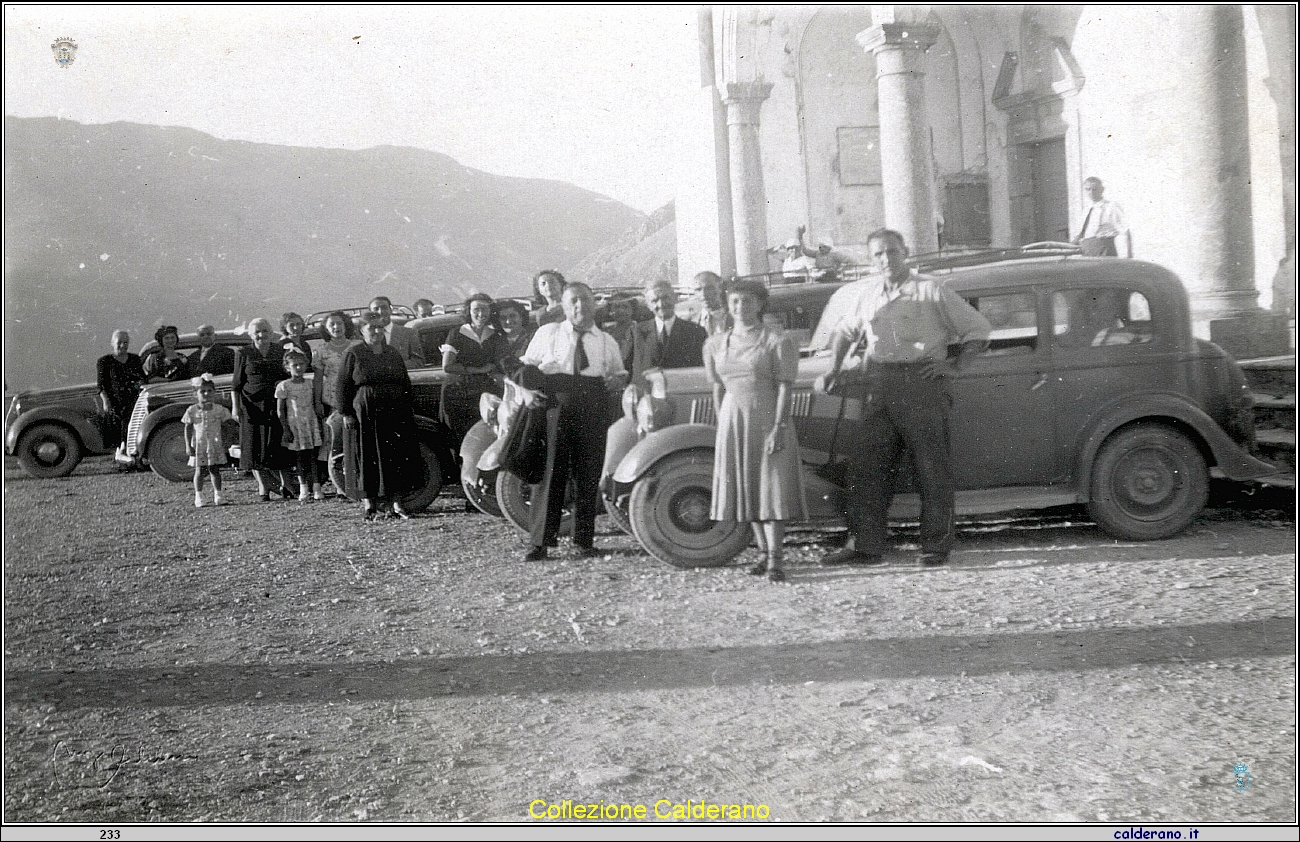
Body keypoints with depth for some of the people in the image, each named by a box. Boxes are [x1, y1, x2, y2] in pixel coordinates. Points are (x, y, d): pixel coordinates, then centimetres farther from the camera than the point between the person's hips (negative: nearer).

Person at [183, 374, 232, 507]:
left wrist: (224, 443, 2)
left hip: (215, 445, 1)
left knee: (215, 470, 3)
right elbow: (188, 429, 2)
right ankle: (198, 498, 8)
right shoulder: (192, 411, -2)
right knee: (199, 471, 2)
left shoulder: (219, 410, 0)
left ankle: (217, 496, 10)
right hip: (199, 446, -1)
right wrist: (188, 445, -2)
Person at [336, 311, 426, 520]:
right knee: (370, 458, -1)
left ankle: (396, 502, 7)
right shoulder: (354, 354, 3)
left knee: (399, 456, 1)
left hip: (396, 412, 4)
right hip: (366, 413, -4)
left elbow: (406, 383, 22)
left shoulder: (392, 353, 16)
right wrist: (346, 413, -4)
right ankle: (369, 504, 3)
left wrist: (409, 408, 15)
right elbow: (343, 385, 1)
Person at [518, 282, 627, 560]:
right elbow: (525, 366, 17)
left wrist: (618, 380, 0)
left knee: (588, 475, 2)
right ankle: (540, 541, 1)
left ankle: (584, 541, 12)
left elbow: (619, 373, 23)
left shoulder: (607, 342, 17)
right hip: (555, 404, -2)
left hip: (593, 410, 2)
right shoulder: (547, 333, 13)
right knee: (548, 472, -5)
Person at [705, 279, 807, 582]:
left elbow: (784, 386, -10)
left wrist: (779, 427, -16)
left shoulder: (778, 339, -5)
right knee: (746, 489, 7)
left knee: (772, 489, -7)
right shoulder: (716, 344, 11)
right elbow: (718, 389, 13)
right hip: (733, 423, 5)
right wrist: (723, 426, 8)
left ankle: (775, 560, -8)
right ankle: (764, 553, 16)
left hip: (769, 420, -5)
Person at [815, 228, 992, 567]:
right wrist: (833, 371, 21)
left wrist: (955, 365, -4)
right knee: (866, 465, 0)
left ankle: (936, 545, 6)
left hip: (922, 381, -4)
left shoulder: (931, 289, 4)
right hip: (878, 384, 4)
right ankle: (864, 544, 5)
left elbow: (979, 330, 7)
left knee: (932, 467, -2)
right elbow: (845, 332, 33)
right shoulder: (864, 293, 16)